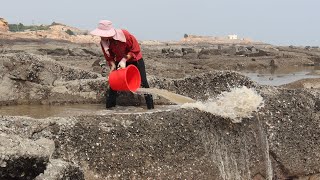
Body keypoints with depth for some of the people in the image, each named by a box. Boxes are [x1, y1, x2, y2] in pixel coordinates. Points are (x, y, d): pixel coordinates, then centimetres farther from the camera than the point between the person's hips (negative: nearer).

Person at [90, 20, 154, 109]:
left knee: (143, 82, -2)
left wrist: (124, 60, -28)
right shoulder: (104, 42, -20)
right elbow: (109, 57, -4)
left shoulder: (124, 34, -33)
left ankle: (150, 105, 7)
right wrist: (112, 66, -20)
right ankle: (109, 106, 5)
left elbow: (136, 50, -23)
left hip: (135, 59, -3)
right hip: (120, 61, 4)